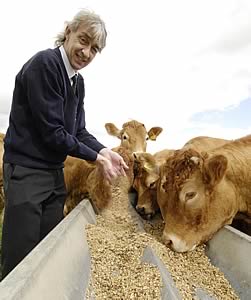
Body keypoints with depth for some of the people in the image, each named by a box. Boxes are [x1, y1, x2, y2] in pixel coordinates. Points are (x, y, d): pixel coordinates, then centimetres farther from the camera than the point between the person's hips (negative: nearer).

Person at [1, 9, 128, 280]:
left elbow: (79, 131, 9)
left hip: (55, 173, 8)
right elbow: (52, 132, -20)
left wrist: (104, 151, -8)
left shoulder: (78, 81, 9)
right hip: (26, 171, -8)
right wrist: (96, 157, -13)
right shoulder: (44, 64, -16)